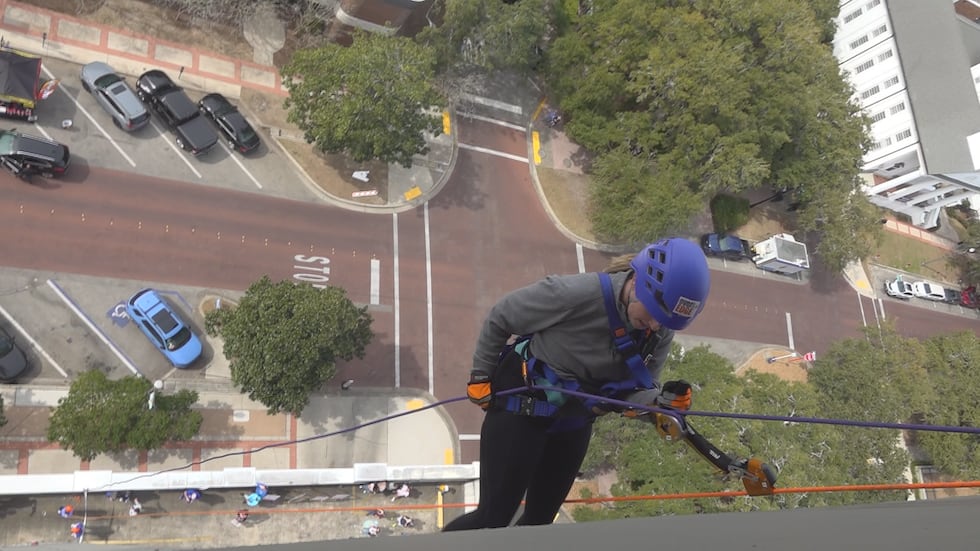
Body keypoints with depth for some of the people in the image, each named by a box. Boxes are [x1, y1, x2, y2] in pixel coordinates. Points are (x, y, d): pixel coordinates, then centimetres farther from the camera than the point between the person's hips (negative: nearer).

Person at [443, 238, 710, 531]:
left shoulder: (660, 332, -13)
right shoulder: (576, 293, -32)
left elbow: (635, 389, -6)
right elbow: (500, 318, -18)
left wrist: (660, 401, -28)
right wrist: (481, 375, -9)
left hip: (574, 422, 6)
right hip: (520, 410, -6)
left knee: (540, 518, 16)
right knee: (494, 519, -2)